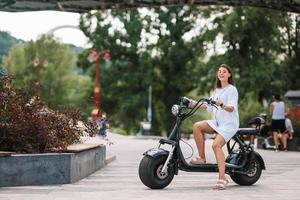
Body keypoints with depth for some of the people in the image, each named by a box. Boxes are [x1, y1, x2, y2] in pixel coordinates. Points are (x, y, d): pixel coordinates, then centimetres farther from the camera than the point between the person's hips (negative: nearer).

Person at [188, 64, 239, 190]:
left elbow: (231, 108, -17)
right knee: (197, 126, -17)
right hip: (217, 122, 7)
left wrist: (222, 105, -37)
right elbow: (209, 107, 14)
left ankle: (222, 178, -31)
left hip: (229, 123, -7)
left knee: (216, 145, -28)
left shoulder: (232, 89, -3)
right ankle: (202, 157, -10)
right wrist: (195, 104, 2)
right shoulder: (216, 90, 20)